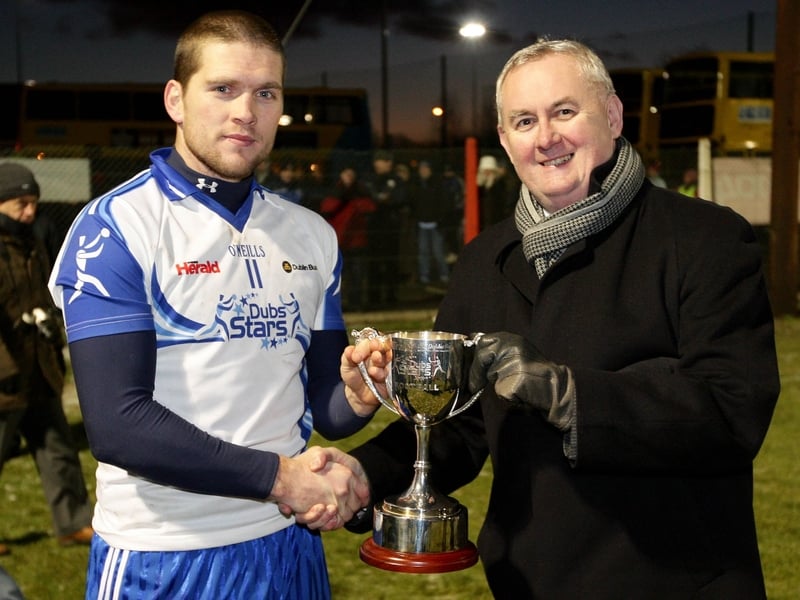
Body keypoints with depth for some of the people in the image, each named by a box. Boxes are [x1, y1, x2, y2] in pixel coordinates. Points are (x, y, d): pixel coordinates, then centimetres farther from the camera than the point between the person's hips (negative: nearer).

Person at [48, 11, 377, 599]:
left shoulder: (313, 235, 7)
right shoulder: (115, 226, -10)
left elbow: (326, 406, 9)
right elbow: (117, 423, -19)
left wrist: (358, 395, -14)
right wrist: (280, 476, -18)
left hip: (291, 547, 5)